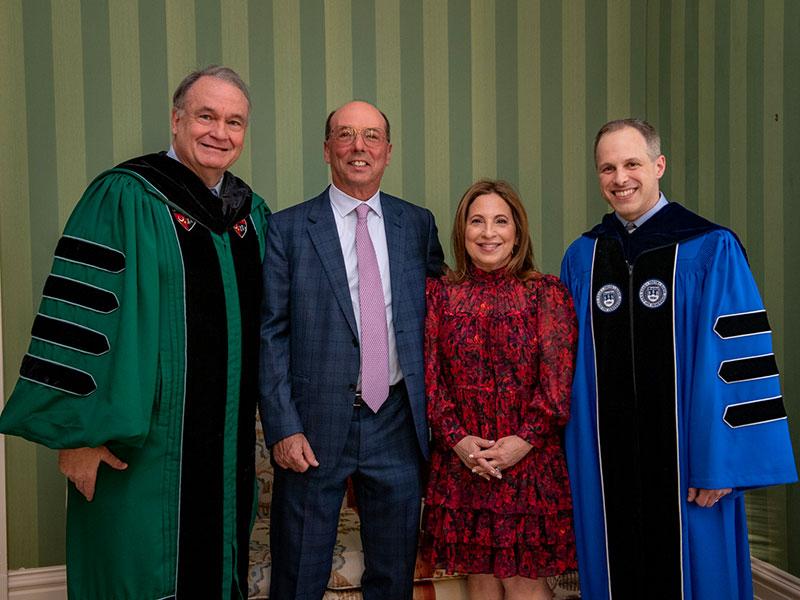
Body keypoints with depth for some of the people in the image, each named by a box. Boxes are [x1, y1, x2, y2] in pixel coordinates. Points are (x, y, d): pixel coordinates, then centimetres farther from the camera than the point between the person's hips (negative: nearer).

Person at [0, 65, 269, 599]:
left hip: (230, 446, 6)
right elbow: (78, 312, -14)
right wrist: (78, 432, -15)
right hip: (143, 446, -6)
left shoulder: (251, 210, 9)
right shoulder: (124, 199, -11)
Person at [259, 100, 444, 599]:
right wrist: (283, 429, -11)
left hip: (398, 424, 3)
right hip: (316, 426, -2)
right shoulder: (288, 229, -2)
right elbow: (270, 335, -5)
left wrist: (433, 414, 4)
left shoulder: (418, 224, 7)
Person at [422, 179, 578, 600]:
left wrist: (525, 440, -13)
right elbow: (430, 375, 2)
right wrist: (457, 438, -9)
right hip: (460, 460, 2)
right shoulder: (440, 292, 6)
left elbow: (558, 379, -5)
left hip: (530, 457, -2)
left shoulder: (546, 292, 0)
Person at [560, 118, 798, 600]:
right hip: (604, 465, 3)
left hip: (684, 462, -3)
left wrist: (721, 463, -14)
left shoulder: (710, 250, -6)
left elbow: (741, 358, -10)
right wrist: (569, 458, 3)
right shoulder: (581, 258, 6)